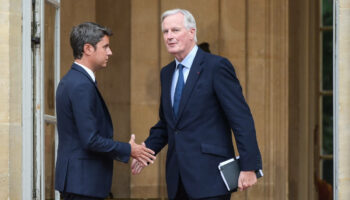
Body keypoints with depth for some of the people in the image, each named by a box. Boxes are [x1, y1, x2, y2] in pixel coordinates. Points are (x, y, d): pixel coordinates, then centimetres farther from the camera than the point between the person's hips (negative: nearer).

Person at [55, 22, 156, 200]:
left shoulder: (70, 80, 13)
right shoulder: (81, 85, -18)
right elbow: (90, 140, -22)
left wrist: (114, 152, 16)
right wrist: (128, 150, -9)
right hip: (83, 180, -10)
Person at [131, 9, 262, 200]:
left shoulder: (216, 66, -7)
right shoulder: (167, 73, 16)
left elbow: (241, 118, -11)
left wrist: (249, 167, -17)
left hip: (209, 177, -7)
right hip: (178, 178, 7)